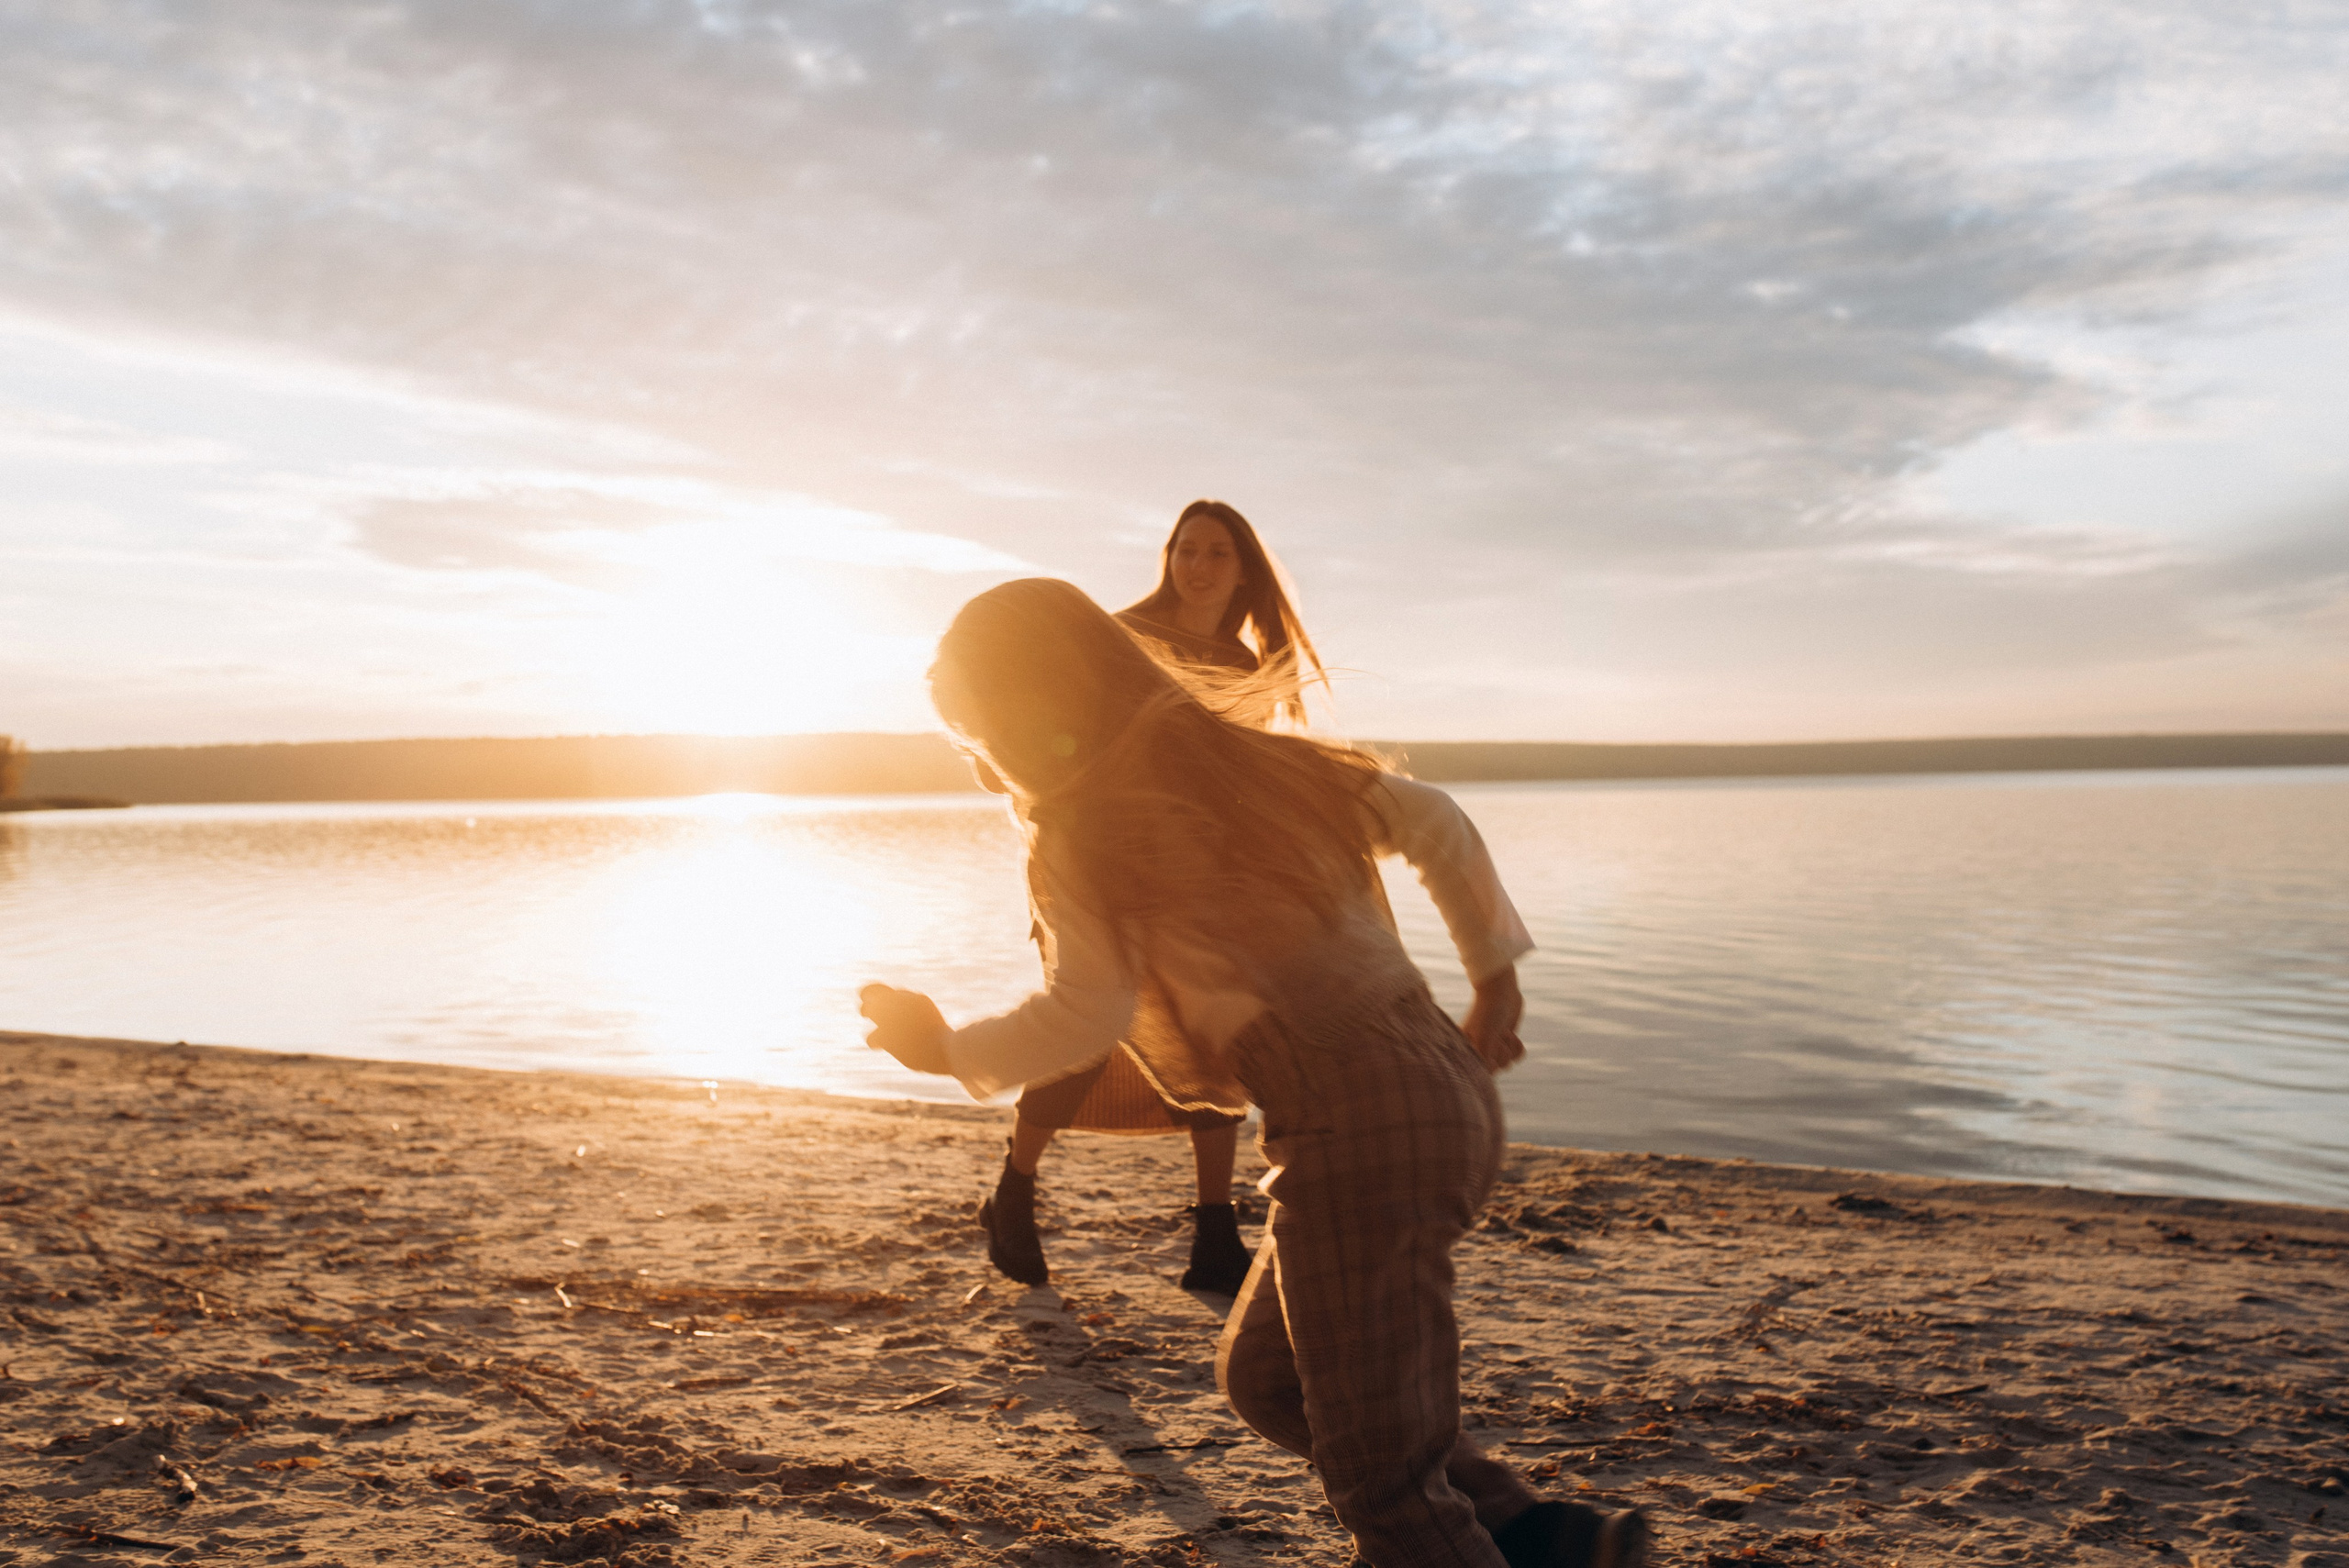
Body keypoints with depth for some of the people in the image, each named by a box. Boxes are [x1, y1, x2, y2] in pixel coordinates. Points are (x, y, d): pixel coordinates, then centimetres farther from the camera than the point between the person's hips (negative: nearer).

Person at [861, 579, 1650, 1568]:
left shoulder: (1082, 838, -5)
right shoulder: (1241, 758, 15)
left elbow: (1083, 1014, -14)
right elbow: (1433, 823, 16)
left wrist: (951, 1051, 4)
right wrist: (1495, 974, 22)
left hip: (1357, 1131, -9)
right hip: (1442, 1087, 9)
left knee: (1378, 1472, 5)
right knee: (1265, 1379, 22)